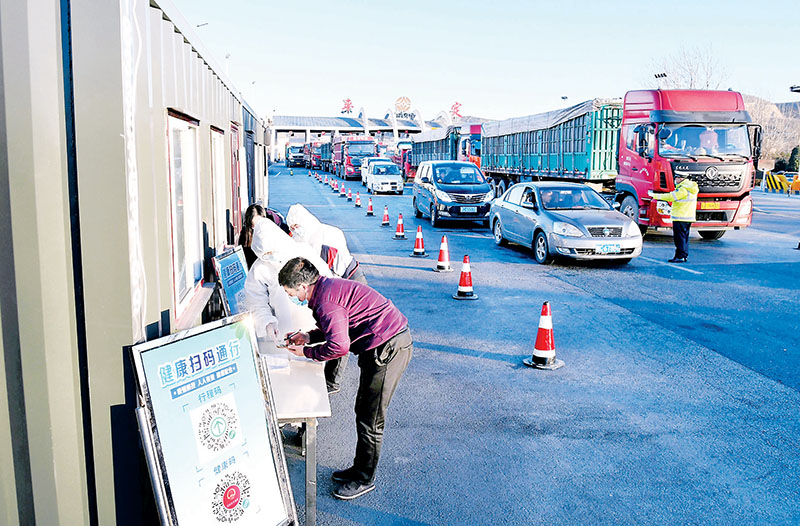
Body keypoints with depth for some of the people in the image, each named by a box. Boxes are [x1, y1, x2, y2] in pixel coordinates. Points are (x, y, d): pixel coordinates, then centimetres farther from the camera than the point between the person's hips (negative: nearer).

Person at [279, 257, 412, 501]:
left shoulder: (326, 300, -19)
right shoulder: (329, 286, 12)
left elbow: (339, 346, -23)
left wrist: (307, 352, -7)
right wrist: (310, 337, 14)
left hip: (388, 348, -11)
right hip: (391, 342, 11)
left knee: (370, 418, 1)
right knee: (364, 410, 18)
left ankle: (364, 479, 15)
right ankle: (360, 467, 31)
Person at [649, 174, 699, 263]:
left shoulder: (683, 189, -17)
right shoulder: (691, 187, 13)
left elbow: (670, 197, -17)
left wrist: (654, 195, -13)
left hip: (680, 217, -10)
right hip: (689, 217, 10)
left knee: (679, 237, -6)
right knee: (684, 237, 14)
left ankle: (680, 256, -5)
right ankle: (684, 256, 19)